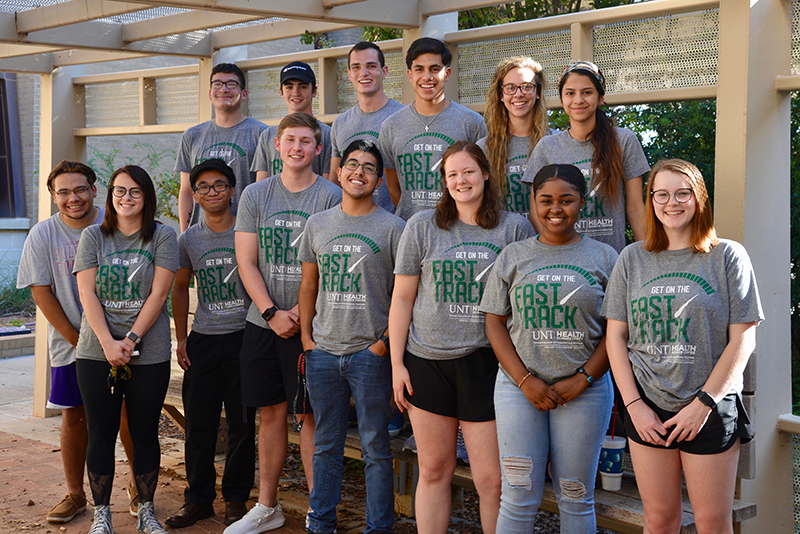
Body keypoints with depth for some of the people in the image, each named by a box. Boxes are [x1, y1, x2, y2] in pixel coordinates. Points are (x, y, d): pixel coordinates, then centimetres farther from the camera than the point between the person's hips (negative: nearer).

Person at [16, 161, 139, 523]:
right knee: (74, 417, 7)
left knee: (128, 413, 2)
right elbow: (41, 292, -4)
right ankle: (75, 494, 20)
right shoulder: (42, 235, -4)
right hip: (69, 344, 1)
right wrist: (77, 340, -9)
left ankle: (137, 484, 21)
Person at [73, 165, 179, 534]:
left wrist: (131, 339, -14)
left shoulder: (162, 237, 2)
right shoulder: (93, 237, 6)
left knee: (145, 434, 7)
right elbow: (87, 293, -1)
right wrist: (108, 343, -13)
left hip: (150, 354, -1)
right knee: (101, 435, 5)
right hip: (96, 353, 1)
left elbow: (158, 294, -5)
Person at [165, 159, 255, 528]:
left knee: (242, 424, 3)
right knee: (198, 424, 5)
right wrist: (181, 338, 12)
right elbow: (180, 289, 18)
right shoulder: (189, 239, 7)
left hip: (243, 337, -3)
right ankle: (198, 498, 18)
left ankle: (236, 498, 16)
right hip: (202, 341, 3)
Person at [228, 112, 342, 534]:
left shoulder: (330, 197, -2)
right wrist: (271, 313, -7)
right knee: (271, 412, 11)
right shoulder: (255, 195, 7)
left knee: (307, 416, -2)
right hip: (262, 322, 3)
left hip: (310, 324, -3)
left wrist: (302, 314, -13)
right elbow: (246, 263, 4)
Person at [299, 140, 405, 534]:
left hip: (370, 352, -3)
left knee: (375, 446, 3)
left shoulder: (392, 228, -3)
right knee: (326, 445, 13)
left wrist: (385, 342, -9)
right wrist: (306, 337, 8)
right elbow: (309, 286, 15)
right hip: (323, 351, 4)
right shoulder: (317, 224, 9)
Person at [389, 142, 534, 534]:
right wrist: (397, 364, 3)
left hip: (486, 364, -1)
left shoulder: (515, 229, 3)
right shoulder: (422, 227, 5)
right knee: (434, 471, 10)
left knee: (492, 480, -1)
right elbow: (402, 298, 7)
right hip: (427, 362, 1)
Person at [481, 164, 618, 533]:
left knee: (576, 497, 6)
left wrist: (582, 379, -10)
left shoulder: (603, 258, 5)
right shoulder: (513, 256, 7)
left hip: (585, 389, 0)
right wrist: (525, 380, -8)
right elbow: (495, 323, 4)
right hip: (519, 388, 1)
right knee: (519, 495, 0)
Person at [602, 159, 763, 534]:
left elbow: (743, 339, -4)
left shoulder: (728, 256, 0)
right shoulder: (632, 258, 7)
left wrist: (703, 403, -10)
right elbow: (615, 336, 6)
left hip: (712, 411, -2)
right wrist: (634, 404, -4)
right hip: (647, 410, 2)